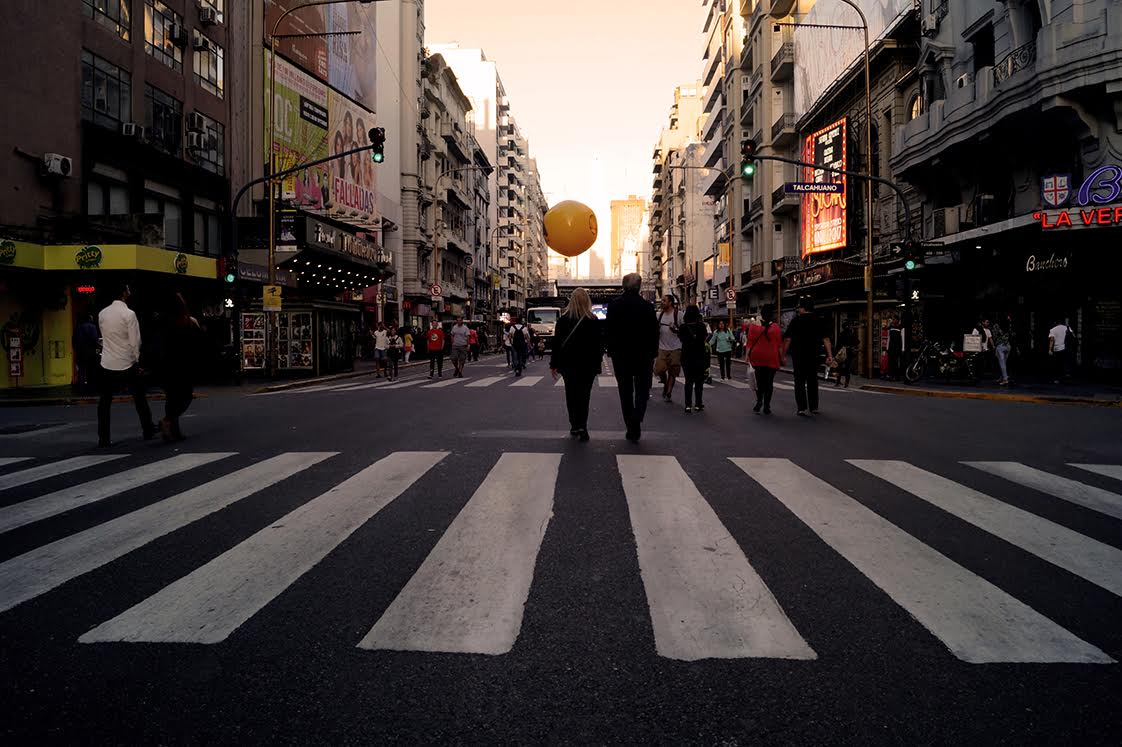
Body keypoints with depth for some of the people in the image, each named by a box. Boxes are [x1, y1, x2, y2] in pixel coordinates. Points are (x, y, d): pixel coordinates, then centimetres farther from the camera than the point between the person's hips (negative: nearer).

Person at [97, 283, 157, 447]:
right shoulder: (129, 314, -12)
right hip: (127, 364, -3)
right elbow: (135, 341, -11)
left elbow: (104, 336, 11)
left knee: (105, 401, 8)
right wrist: (136, 360, 1)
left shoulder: (102, 314, 3)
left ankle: (103, 438, 5)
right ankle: (148, 429, 23)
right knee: (139, 397, 14)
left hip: (107, 364, 3)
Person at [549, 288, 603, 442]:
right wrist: (597, 363, 7)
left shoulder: (563, 319, -5)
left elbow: (557, 343, -3)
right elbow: (599, 343, -2)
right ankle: (582, 426, -9)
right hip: (588, 364, -1)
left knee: (571, 395, 13)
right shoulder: (593, 320, -6)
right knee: (584, 395, 4)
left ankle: (574, 425, 13)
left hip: (568, 364, 1)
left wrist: (554, 364, 3)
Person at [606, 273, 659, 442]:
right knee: (642, 389, 9)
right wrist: (653, 355, 5)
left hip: (620, 355, 1)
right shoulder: (647, 306, -8)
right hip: (643, 355, -1)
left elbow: (609, 331, -3)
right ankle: (637, 419, -15)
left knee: (625, 392, 11)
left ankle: (631, 428, 12)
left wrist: (611, 351, 6)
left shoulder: (614, 305, -5)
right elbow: (654, 332, -4)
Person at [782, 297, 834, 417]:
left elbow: (787, 339, -9)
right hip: (814, 355, 3)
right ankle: (814, 407, 20)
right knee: (813, 381, 14)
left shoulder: (796, 320, -5)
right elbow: (826, 339, -3)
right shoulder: (818, 321, 4)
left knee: (800, 381, 2)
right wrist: (830, 355, -4)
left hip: (798, 355, -3)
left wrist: (783, 355, -5)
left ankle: (801, 408, -5)